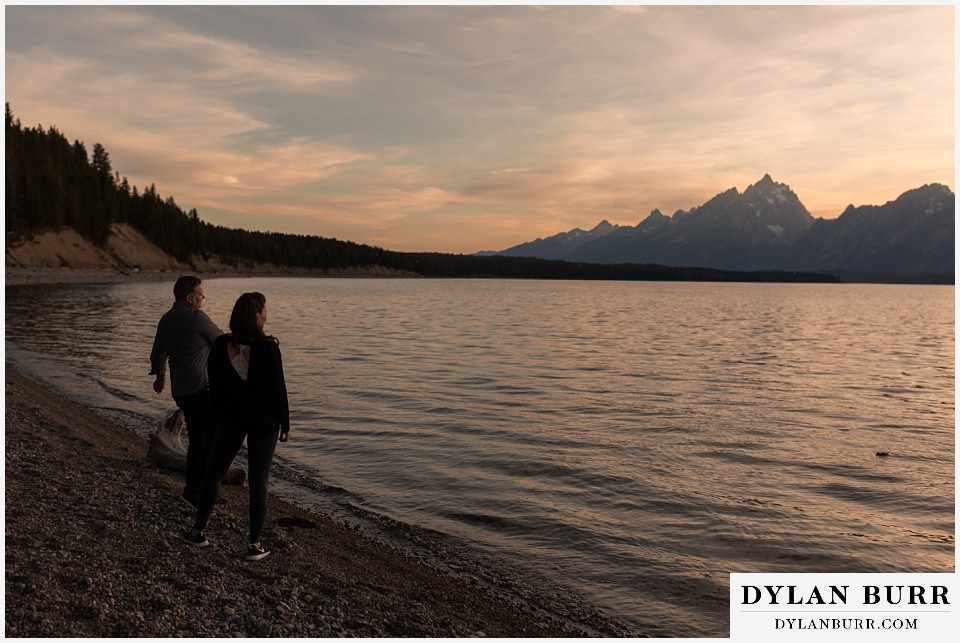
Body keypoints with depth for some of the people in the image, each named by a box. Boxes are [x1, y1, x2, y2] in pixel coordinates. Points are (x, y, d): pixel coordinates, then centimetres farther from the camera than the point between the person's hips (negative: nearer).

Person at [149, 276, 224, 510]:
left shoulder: (166, 319, 10)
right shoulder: (197, 318, -14)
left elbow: (157, 354, 22)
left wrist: (160, 375, 40)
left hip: (180, 391, 9)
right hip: (201, 388, -9)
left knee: (196, 439, 17)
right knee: (214, 438, -4)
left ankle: (193, 489, 23)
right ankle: (193, 490, -7)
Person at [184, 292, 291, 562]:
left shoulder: (220, 345, -3)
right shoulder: (268, 348, -16)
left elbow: (214, 386, 4)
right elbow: (278, 389, -12)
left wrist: (220, 416, 16)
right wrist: (285, 423, -1)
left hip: (230, 420, 3)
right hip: (264, 422, -3)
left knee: (213, 473, 18)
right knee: (258, 481, 4)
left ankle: (198, 531, 24)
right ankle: (255, 544, 9)